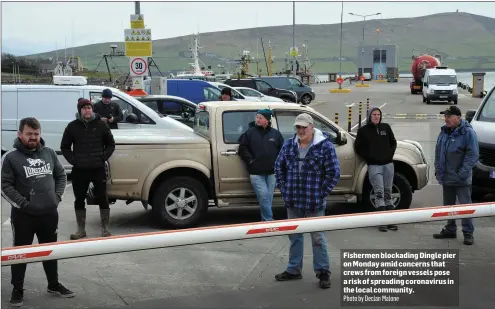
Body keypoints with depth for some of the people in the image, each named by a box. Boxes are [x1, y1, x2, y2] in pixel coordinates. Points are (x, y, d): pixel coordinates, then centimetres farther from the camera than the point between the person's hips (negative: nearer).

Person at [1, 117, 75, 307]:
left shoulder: (49, 153, 6)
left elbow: (61, 176, 15)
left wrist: (57, 196, 2)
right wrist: (22, 203, -15)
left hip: (49, 213, 4)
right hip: (23, 215, -4)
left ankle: (54, 284, 31)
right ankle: (17, 290, 18)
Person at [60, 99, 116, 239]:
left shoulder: (101, 125, 2)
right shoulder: (73, 126, 3)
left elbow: (111, 144, 10)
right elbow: (64, 147, 10)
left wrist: (103, 157, -3)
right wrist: (73, 160, -2)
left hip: (98, 169, -1)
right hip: (79, 170, 1)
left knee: (103, 199, 2)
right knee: (79, 200, 7)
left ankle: (105, 229, 12)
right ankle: (81, 230, 18)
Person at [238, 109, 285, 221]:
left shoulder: (275, 133, 7)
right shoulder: (250, 132, 3)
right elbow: (242, 148, 5)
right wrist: (250, 160, -5)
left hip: (271, 172, 2)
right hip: (256, 173, -2)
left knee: (268, 197, 8)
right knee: (263, 196, -11)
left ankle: (265, 219, 19)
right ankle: (269, 220, -4)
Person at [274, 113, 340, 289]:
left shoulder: (325, 146, -9)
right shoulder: (289, 145, 5)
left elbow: (334, 173, -9)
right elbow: (279, 166, 15)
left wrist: (321, 193, -10)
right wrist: (283, 189, 7)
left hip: (314, 203, -5)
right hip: (292, 201, 5)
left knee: (318, 237, 2)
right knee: (294, 236, 16)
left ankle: (323, 272, 14)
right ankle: (294, 270, 28)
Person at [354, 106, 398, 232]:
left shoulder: (386, 127, 11)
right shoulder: (363, 130, 2)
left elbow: (393, 142, 20)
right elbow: (358, 147, 5)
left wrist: (390, 154, 5)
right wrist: (368, 157, -5)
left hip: (388, 164, 4)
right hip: (374, 166, -4)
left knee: (388, 192, 9)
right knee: (379, 193, -11)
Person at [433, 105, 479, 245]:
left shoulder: (467, 133, -13)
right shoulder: (444, 132, 9)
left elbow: (473, 155, -16)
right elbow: (438, 151, 17)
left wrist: (462, 173, -20)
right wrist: (438, 169, 9)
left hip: (461, 180, -7)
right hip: (446, 178, 7)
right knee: (448, 205, 16)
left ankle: (468, 233, 5)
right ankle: (450, 230, 28)